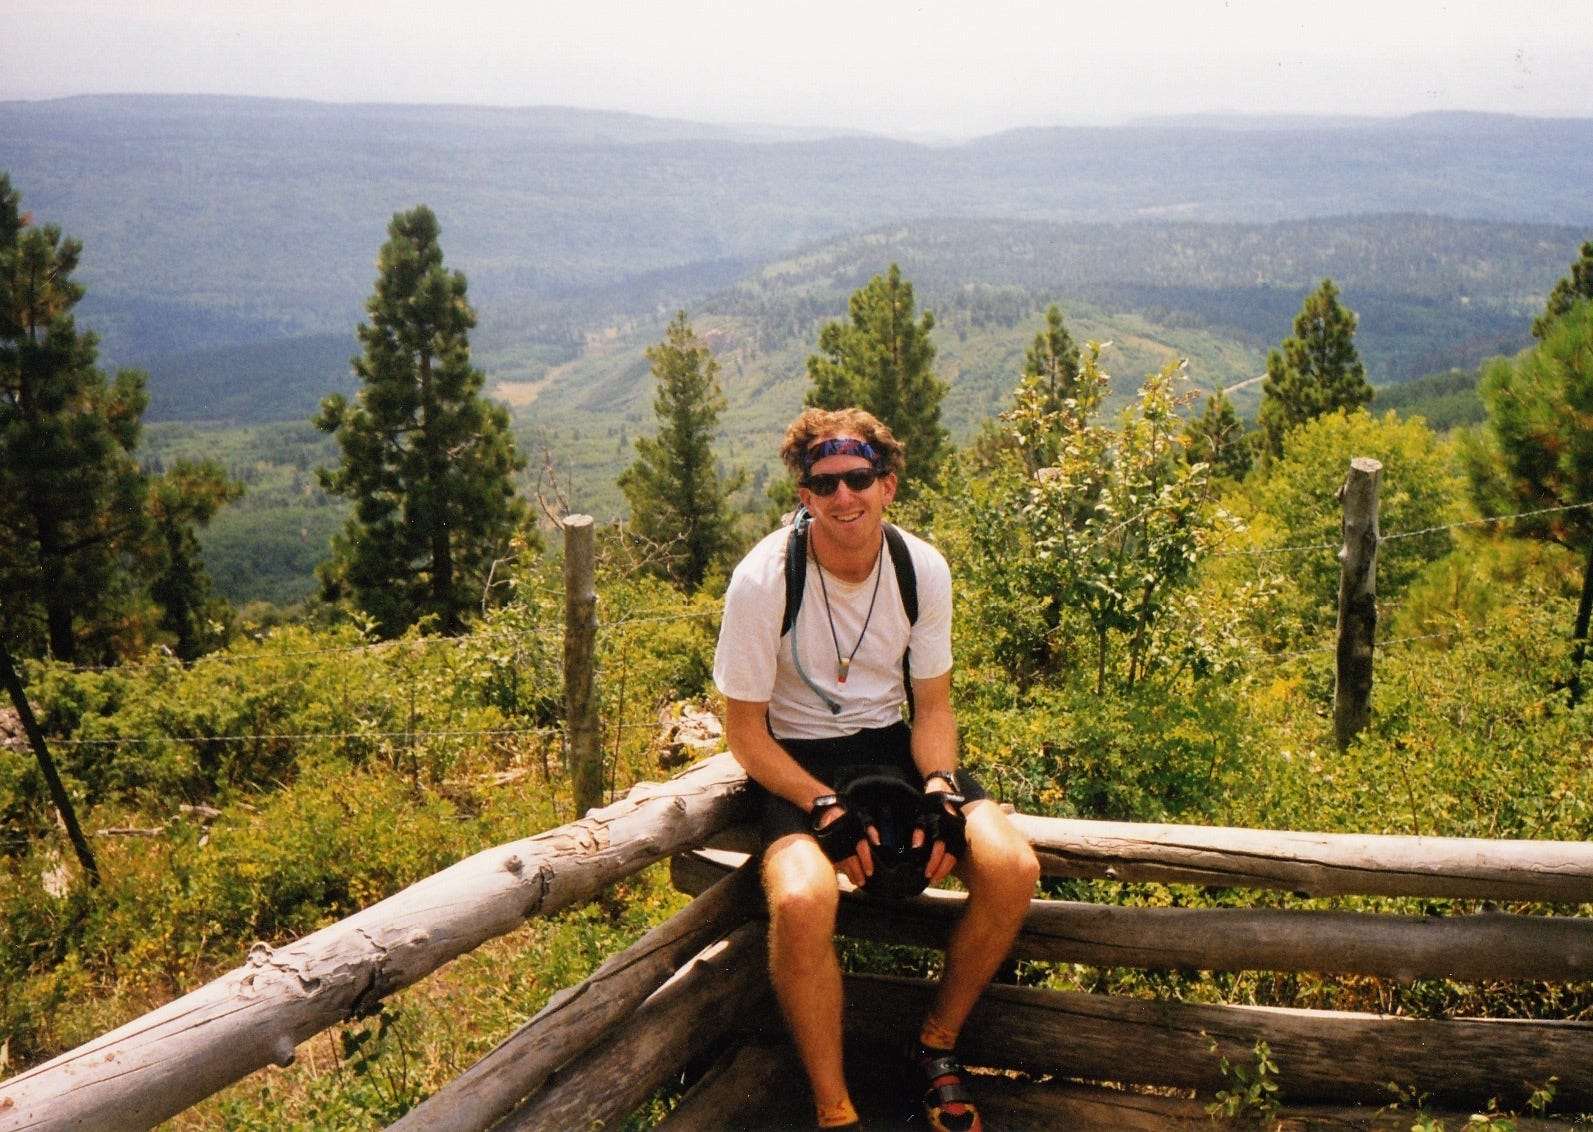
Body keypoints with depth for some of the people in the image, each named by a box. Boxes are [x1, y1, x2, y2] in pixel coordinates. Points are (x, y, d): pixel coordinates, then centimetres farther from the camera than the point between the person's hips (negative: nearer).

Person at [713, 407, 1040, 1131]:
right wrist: (825, 806, -23)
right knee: (802, 899, -35)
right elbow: (745, 731, -10)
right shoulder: (763, 579, -17)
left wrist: (939, 789, -15)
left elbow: (933, 705, 4)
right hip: (794, 760, -4)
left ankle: (937, 1045, 7)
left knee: (1012, 869, -20)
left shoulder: (924, 569, -6)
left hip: (890, 743, 4)